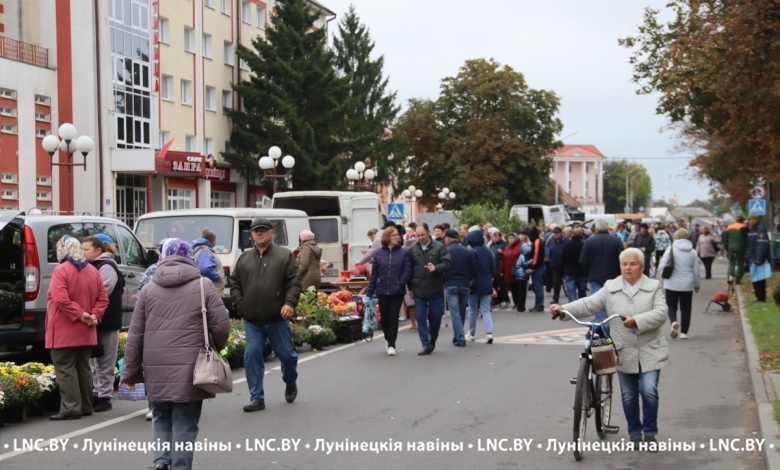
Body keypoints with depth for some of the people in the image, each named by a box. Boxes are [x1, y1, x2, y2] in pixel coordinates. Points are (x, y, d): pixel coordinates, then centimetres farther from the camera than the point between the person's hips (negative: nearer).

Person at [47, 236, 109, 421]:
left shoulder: (61, 270, -13)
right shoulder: (92, 271, 11)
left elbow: (60, 299, -24)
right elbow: (103, 298, 7)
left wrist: (79, 314, -18)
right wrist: (95, 315, -3)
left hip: (64, 332, -7)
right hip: (86, 332, 7)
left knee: (65, 369, -4)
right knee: (83, 368, 14)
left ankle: (71, 408, -8)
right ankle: (86, 406, 19)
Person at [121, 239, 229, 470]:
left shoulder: (148, 289, 8)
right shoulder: (203, 286, 0)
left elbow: (135, 336, 7)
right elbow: (221, 326, -4)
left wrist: (131, 372, 14)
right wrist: (213, 349, 16)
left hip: (156, 368, 3)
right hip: (189, 369, -2)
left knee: (161, 416, 18)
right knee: (185, 423, 5)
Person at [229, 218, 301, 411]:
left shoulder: (284, 255, 2)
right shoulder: (244, 258, 12)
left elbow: (294, 282, -4)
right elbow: (234, 283, 15)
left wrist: (290, 303, -17)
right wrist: (240, 304, 1)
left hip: (277, 319, -2)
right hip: (251, 320, 2)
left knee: (286, 354, 7)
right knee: (252, 356, -3)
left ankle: (290, 384, 37)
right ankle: (257, 398, 4)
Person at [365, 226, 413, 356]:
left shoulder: (403, 253, 0)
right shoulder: (379, 254, 4)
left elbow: (407, 271, -5)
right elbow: (374, 274, 5)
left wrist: (400, 284, -17)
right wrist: (369, 292, 3)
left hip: (397, 292, -2)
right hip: (382, 291, 2)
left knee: (393, 318, -3)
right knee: (384, 318, 9)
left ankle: (391, 345, 6)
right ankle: (389, 341, 29)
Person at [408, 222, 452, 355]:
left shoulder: (439, 247, -2)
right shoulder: (413, 249, 5)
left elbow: (447, 263, -9)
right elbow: (409, 269, 10)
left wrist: (436, 268, -27)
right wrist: (411, 287, 8)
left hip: (435, 289, -2)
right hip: (419, 291, 2)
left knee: (435, 317, 8)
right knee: (421, 318, -1)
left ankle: (432, 341, 29)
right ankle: (426, 345, 2)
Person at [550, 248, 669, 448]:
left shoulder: (654, 287, 1)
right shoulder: (610, 287, 4)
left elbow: (660, 313, -12)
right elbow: (589, 304, -6)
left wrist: (636, 321, -27)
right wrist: (563, 309, -22)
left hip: (649, 352, -2)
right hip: (625, 354, 2)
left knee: (649, 391, -11)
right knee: (629, 396, 10)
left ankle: (650, 432, 8)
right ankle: (635, 433, 26)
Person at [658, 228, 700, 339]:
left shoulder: (671, 249, -7)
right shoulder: (692, 252, 3)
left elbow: (662, 266, -11)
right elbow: (696, 271, 6)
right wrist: (697, 285, 18)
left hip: (672, 284, -2)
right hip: (687, 285, 2)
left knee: (671, 306, 8)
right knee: (686, 308, 12)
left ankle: (674, 322, -20)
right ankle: (684, 332, 13)